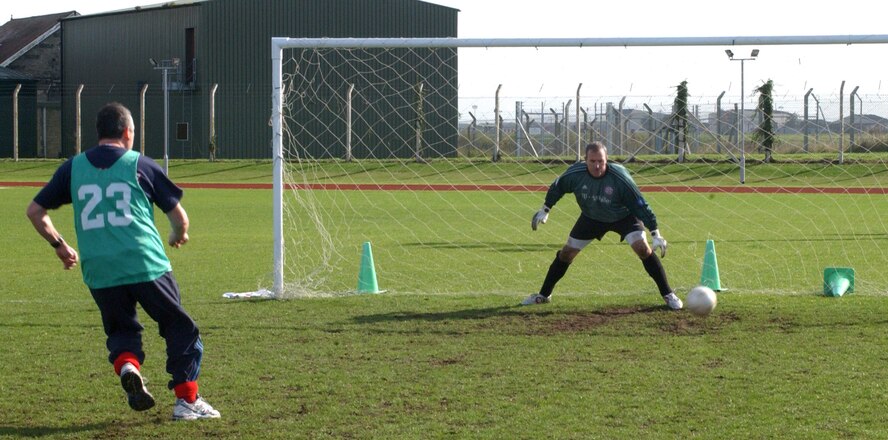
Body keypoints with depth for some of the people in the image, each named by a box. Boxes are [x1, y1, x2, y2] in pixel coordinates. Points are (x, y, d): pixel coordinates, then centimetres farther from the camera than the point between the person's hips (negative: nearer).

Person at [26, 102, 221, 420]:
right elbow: (179, 216, 9)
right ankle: (187, 400, 6)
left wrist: (59, 245, 28)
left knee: (121, 331, 22)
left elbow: (35, 210, 16)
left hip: (98, 272, 3)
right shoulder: (140, 165, 4)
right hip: (146, 266, -3)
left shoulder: (73, 168, 11)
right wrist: (179, 236, 31)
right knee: (181, 329, 11)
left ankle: (127, 366, -8)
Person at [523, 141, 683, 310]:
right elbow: (557, 187, -3)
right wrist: (545, 210, 1)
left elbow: (640, 204, -28)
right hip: (591, 218, 3)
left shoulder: (619, 177, -35)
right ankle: (543, 295, 22)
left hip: (624, 216, -3)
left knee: (643, 248, -21)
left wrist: (655, 233, -30)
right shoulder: (576, 173, -26)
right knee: (566, 253, 3)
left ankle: (668, 294, -9)